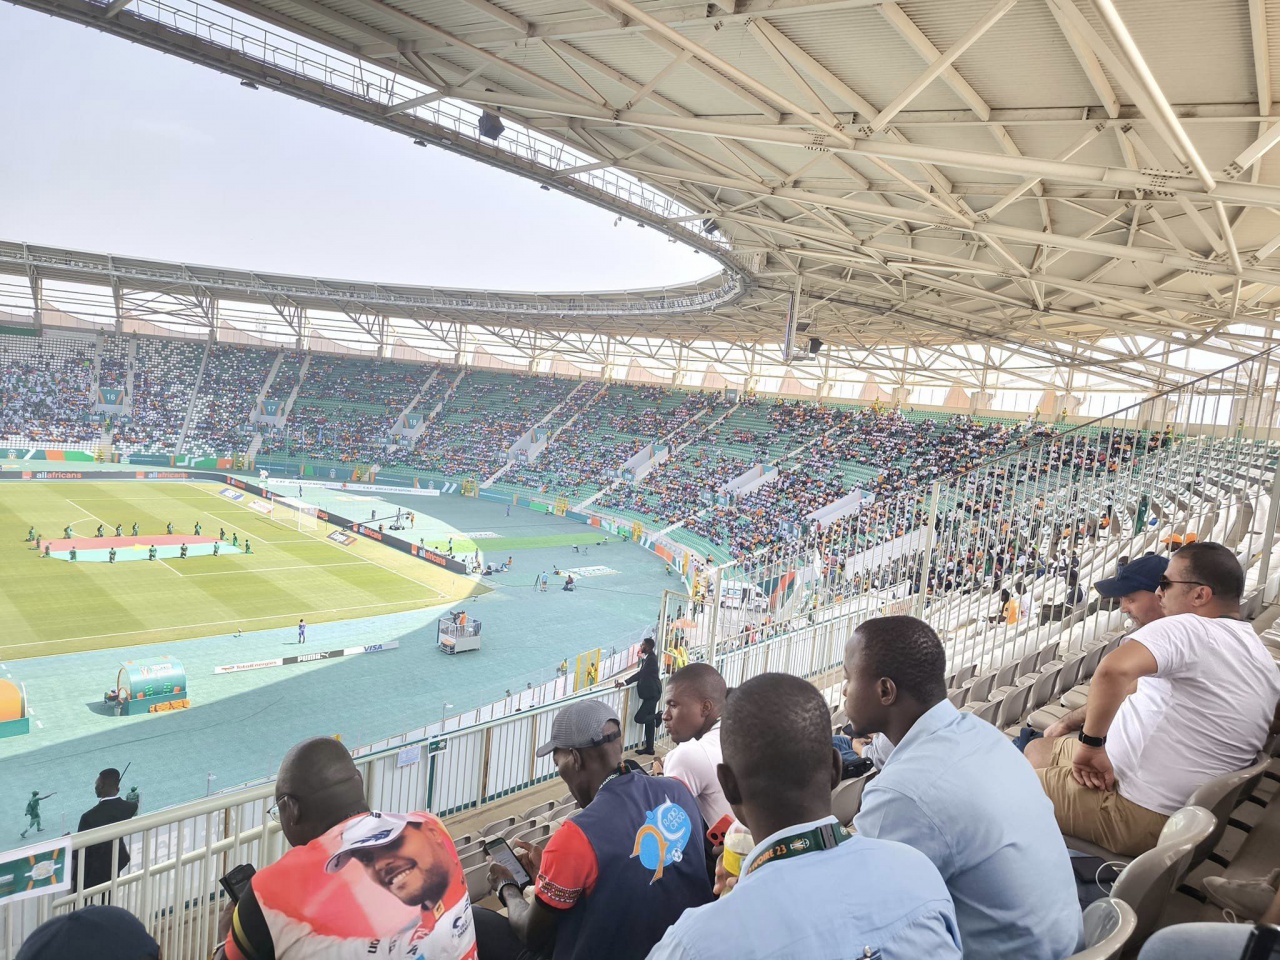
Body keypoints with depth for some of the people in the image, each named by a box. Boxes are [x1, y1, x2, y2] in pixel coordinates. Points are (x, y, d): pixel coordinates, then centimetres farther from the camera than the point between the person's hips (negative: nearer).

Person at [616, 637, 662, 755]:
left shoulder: (651, 658, -20)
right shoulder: (648, 657, 10)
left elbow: (641, 673, -26)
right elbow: (643, 673, 15)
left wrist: (625, 683, -26)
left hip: (652, 693, -10)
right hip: (650, 693, 10)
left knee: (639, 718, -12)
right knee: (649, 721, 14)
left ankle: (657, 716, 8)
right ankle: (649, 748, 20)